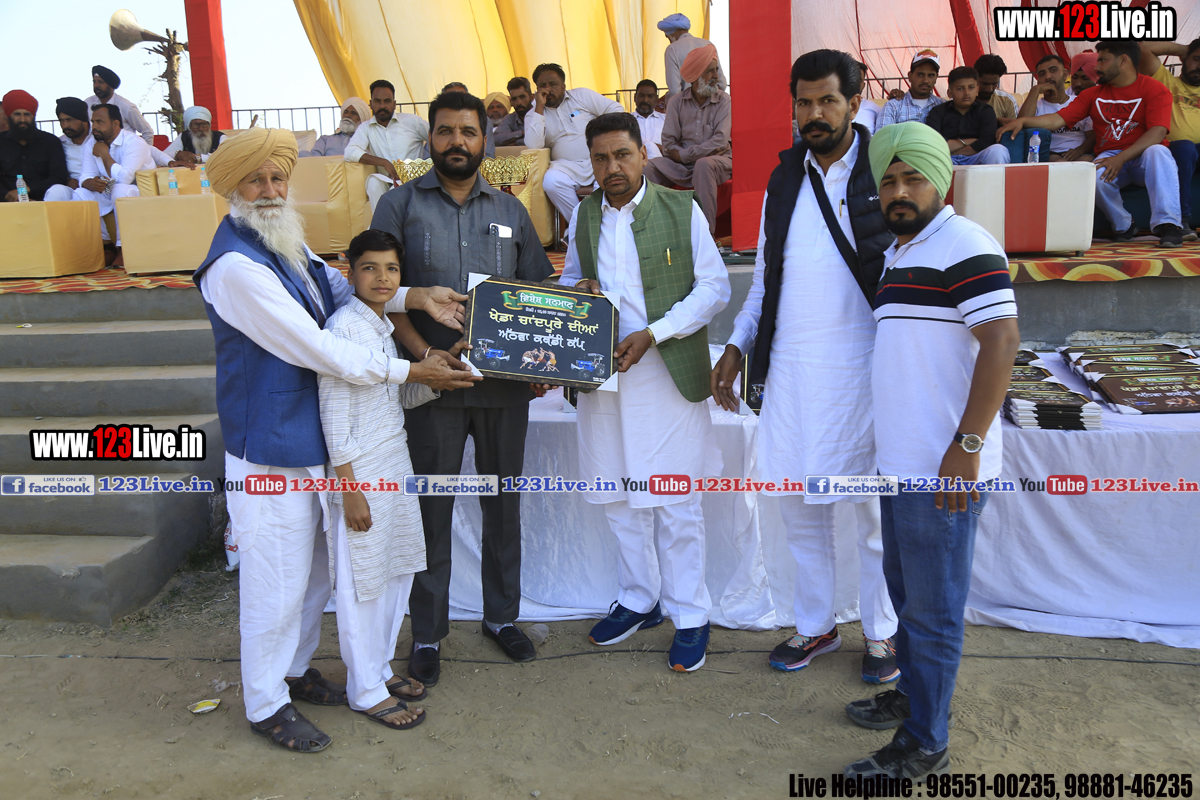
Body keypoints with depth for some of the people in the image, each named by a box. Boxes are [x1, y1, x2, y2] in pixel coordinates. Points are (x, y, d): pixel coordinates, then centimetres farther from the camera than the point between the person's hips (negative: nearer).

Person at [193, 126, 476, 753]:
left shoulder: (286, 243, 7)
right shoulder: (236, 265, -22)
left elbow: (341, 289, 20)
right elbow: (316, 350, -24)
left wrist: (415, 297, 3)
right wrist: (412, 371, -19)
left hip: (312, 436, 9)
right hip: (269, 447, -9)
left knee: (314, 565, 21)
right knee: (276, 577, 4)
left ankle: (294, 668, 41)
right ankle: (266, 704, 24)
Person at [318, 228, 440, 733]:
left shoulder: (385, 327, 10)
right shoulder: (343, 327, -15)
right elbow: (334, 413, -17)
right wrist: (350, 489, -17)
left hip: (395, 462, 9)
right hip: (360, 470, -8)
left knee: (396, 571, 16)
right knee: (362, 581, 4)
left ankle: (380, 667, 34)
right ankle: (366, 691, 19)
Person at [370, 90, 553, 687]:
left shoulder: (510, 211, 11)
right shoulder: (401, 205, 3)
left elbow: (539, 292, 12)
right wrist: (425, 353, -17)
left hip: (506, 385, 3)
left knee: (503, 502, 13)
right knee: (432, 509, 5)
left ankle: (502, 615, 31)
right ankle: (427, 633, 21)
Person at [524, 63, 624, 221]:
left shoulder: (582, 95, 13)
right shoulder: (534, 113, 11)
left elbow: (615, 109, 9)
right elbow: (533, 145, -7)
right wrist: (539, 107, -7)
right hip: (569, 166, 0)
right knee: (551, 180, -34)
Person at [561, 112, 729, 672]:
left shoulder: (682, 210, -1)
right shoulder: (583, 216, 11)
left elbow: (715, 286, -4)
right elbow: (569, 278, 23)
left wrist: (653, 334, -16)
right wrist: (575, 290, -3)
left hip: (668, 374, -4)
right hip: (601, 373, 4)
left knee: (675, 501, 2)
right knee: (620, 498, 12)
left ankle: (690, 615, 18)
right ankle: (638, 601, 30)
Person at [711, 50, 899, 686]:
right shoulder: (784, 180, 12)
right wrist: (736, 347, 10)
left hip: (862, 366, -4)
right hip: (790, 366, 5)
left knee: (874, 510, 8)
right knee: (798, 505, 12)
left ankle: (880, 632, 28)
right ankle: (815, 626, 30)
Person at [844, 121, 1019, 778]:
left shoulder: (962, 245, -14)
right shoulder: (901, 252, 16)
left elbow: (1001, 341, -22)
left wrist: (966, 446, -24)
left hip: (944, 470, -9)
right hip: (900, 460, 10)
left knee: (932, 609, 3)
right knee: (903, 586, 22)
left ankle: (924, 746, 18)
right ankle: (913, 694, 41)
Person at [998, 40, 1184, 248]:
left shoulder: (1154, 89, 0)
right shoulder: (1094, 94, 14)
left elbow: (1158, 132, -14)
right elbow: (1057, 119, 7)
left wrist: (1121, 158, -27)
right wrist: (1023, 120, -10)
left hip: (1143, 155, -2)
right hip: (1110, 155, 3)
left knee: (1158, 152, -37)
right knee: (1094, 175, -32)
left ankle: (1167, 224, -36)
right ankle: (1124, 225, -8)